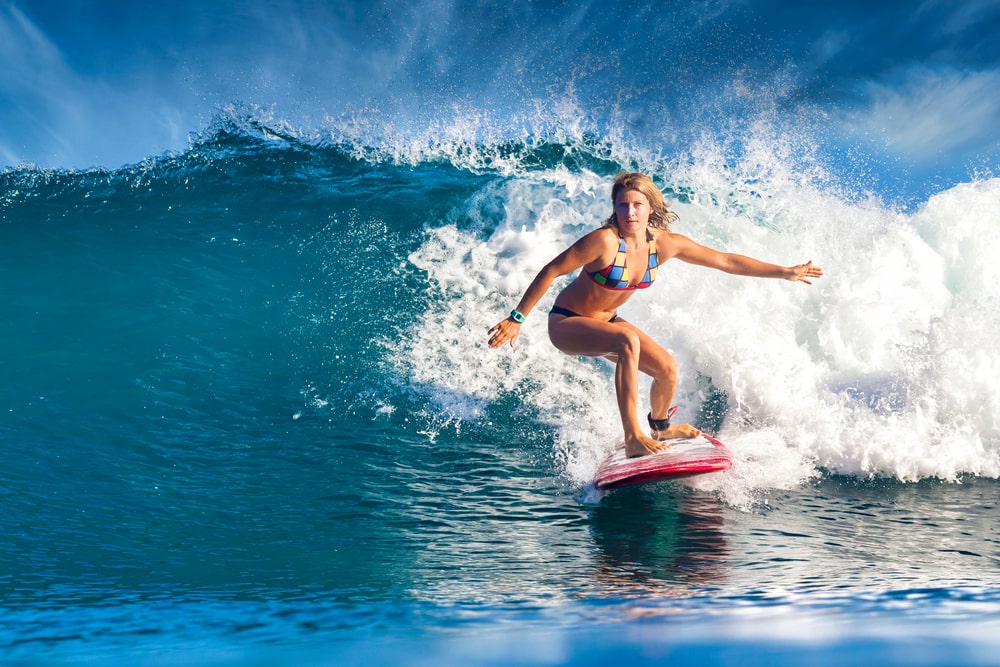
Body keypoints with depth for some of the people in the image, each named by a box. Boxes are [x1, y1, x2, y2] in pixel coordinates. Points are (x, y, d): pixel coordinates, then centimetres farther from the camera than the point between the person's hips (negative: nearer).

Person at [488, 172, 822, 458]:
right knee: (627, 341, -34)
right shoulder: (604, 241, -28)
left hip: (605, 320, 7)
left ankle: (659, 427, 36)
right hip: (566, 323, -6)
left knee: (667, 368, 3)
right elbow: (550, 271, -22)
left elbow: (725, 261, -2)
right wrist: (516, 318, -21)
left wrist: (785, 272, 2)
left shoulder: (666, 243, -11)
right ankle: (633, 438, -30)